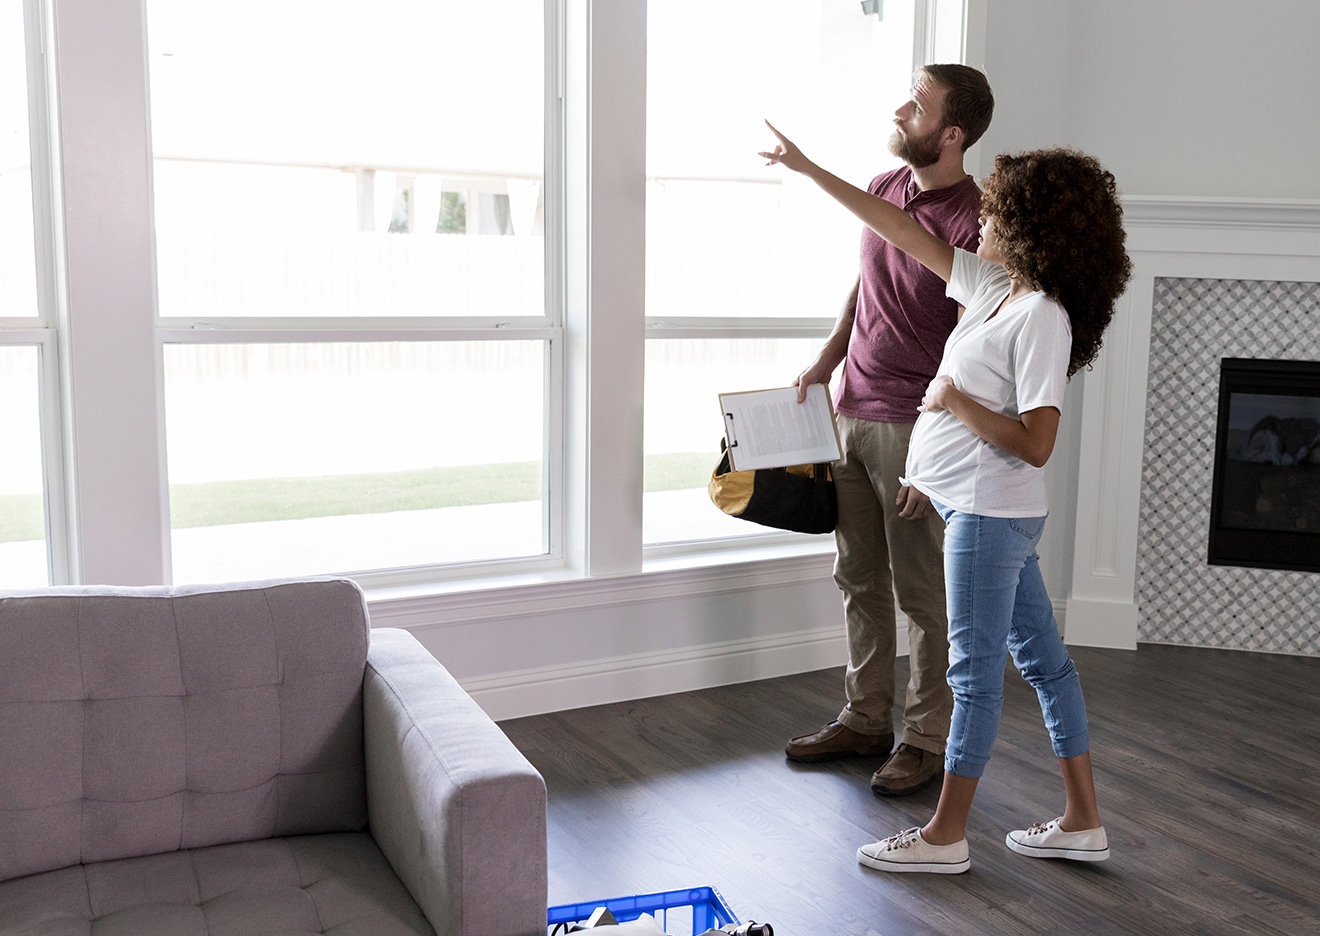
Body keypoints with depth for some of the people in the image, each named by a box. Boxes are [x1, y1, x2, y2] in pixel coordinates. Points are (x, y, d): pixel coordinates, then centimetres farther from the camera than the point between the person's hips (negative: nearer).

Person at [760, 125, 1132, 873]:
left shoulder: (1042, 318, -19)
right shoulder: (994, 286, 7)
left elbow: (1034, 444, -25)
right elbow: (909, 234, 14)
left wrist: (956, 400, -15)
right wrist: (812, 171, 17)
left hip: (991, 511, -9)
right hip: (989, 509, 9)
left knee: (976, 669, 1)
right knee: (1041, 656, 13)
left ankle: (945, 836, 14)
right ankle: (1083, 822, 25)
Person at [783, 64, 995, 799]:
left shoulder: (973, 223, -17)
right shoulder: (884, 190, 7)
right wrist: (825, 362, 13)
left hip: (915, 427, -8)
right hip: (852, 412, 8)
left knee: (922, 594, 3)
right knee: (859, 580, 15)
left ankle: (928, 739, 18)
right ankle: (865, 719, 29)